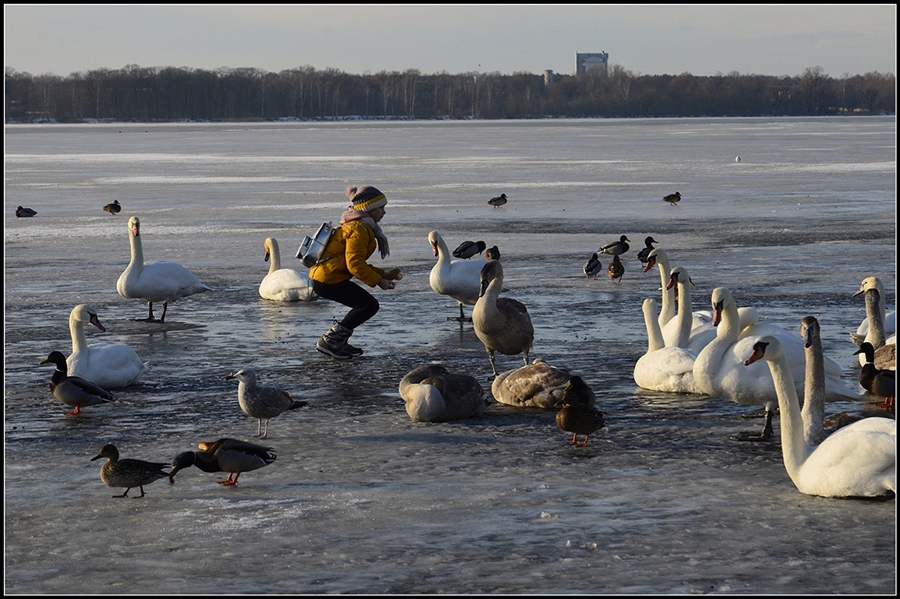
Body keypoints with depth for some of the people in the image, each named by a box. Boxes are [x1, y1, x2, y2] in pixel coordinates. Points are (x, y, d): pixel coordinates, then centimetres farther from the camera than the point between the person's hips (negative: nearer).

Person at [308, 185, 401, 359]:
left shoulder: (362, 227, 21)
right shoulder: (359, 229, -15)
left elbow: (358, 263, 22)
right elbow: (354, 264, -22)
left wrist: (384, 275, 13)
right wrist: (378, 281, -17)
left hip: (323, 276, 11)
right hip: (328, 280, -11)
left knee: (366, 304, 16)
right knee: (370, 305, -9)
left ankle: (339, 342, 17)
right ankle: (329, 341, -8)